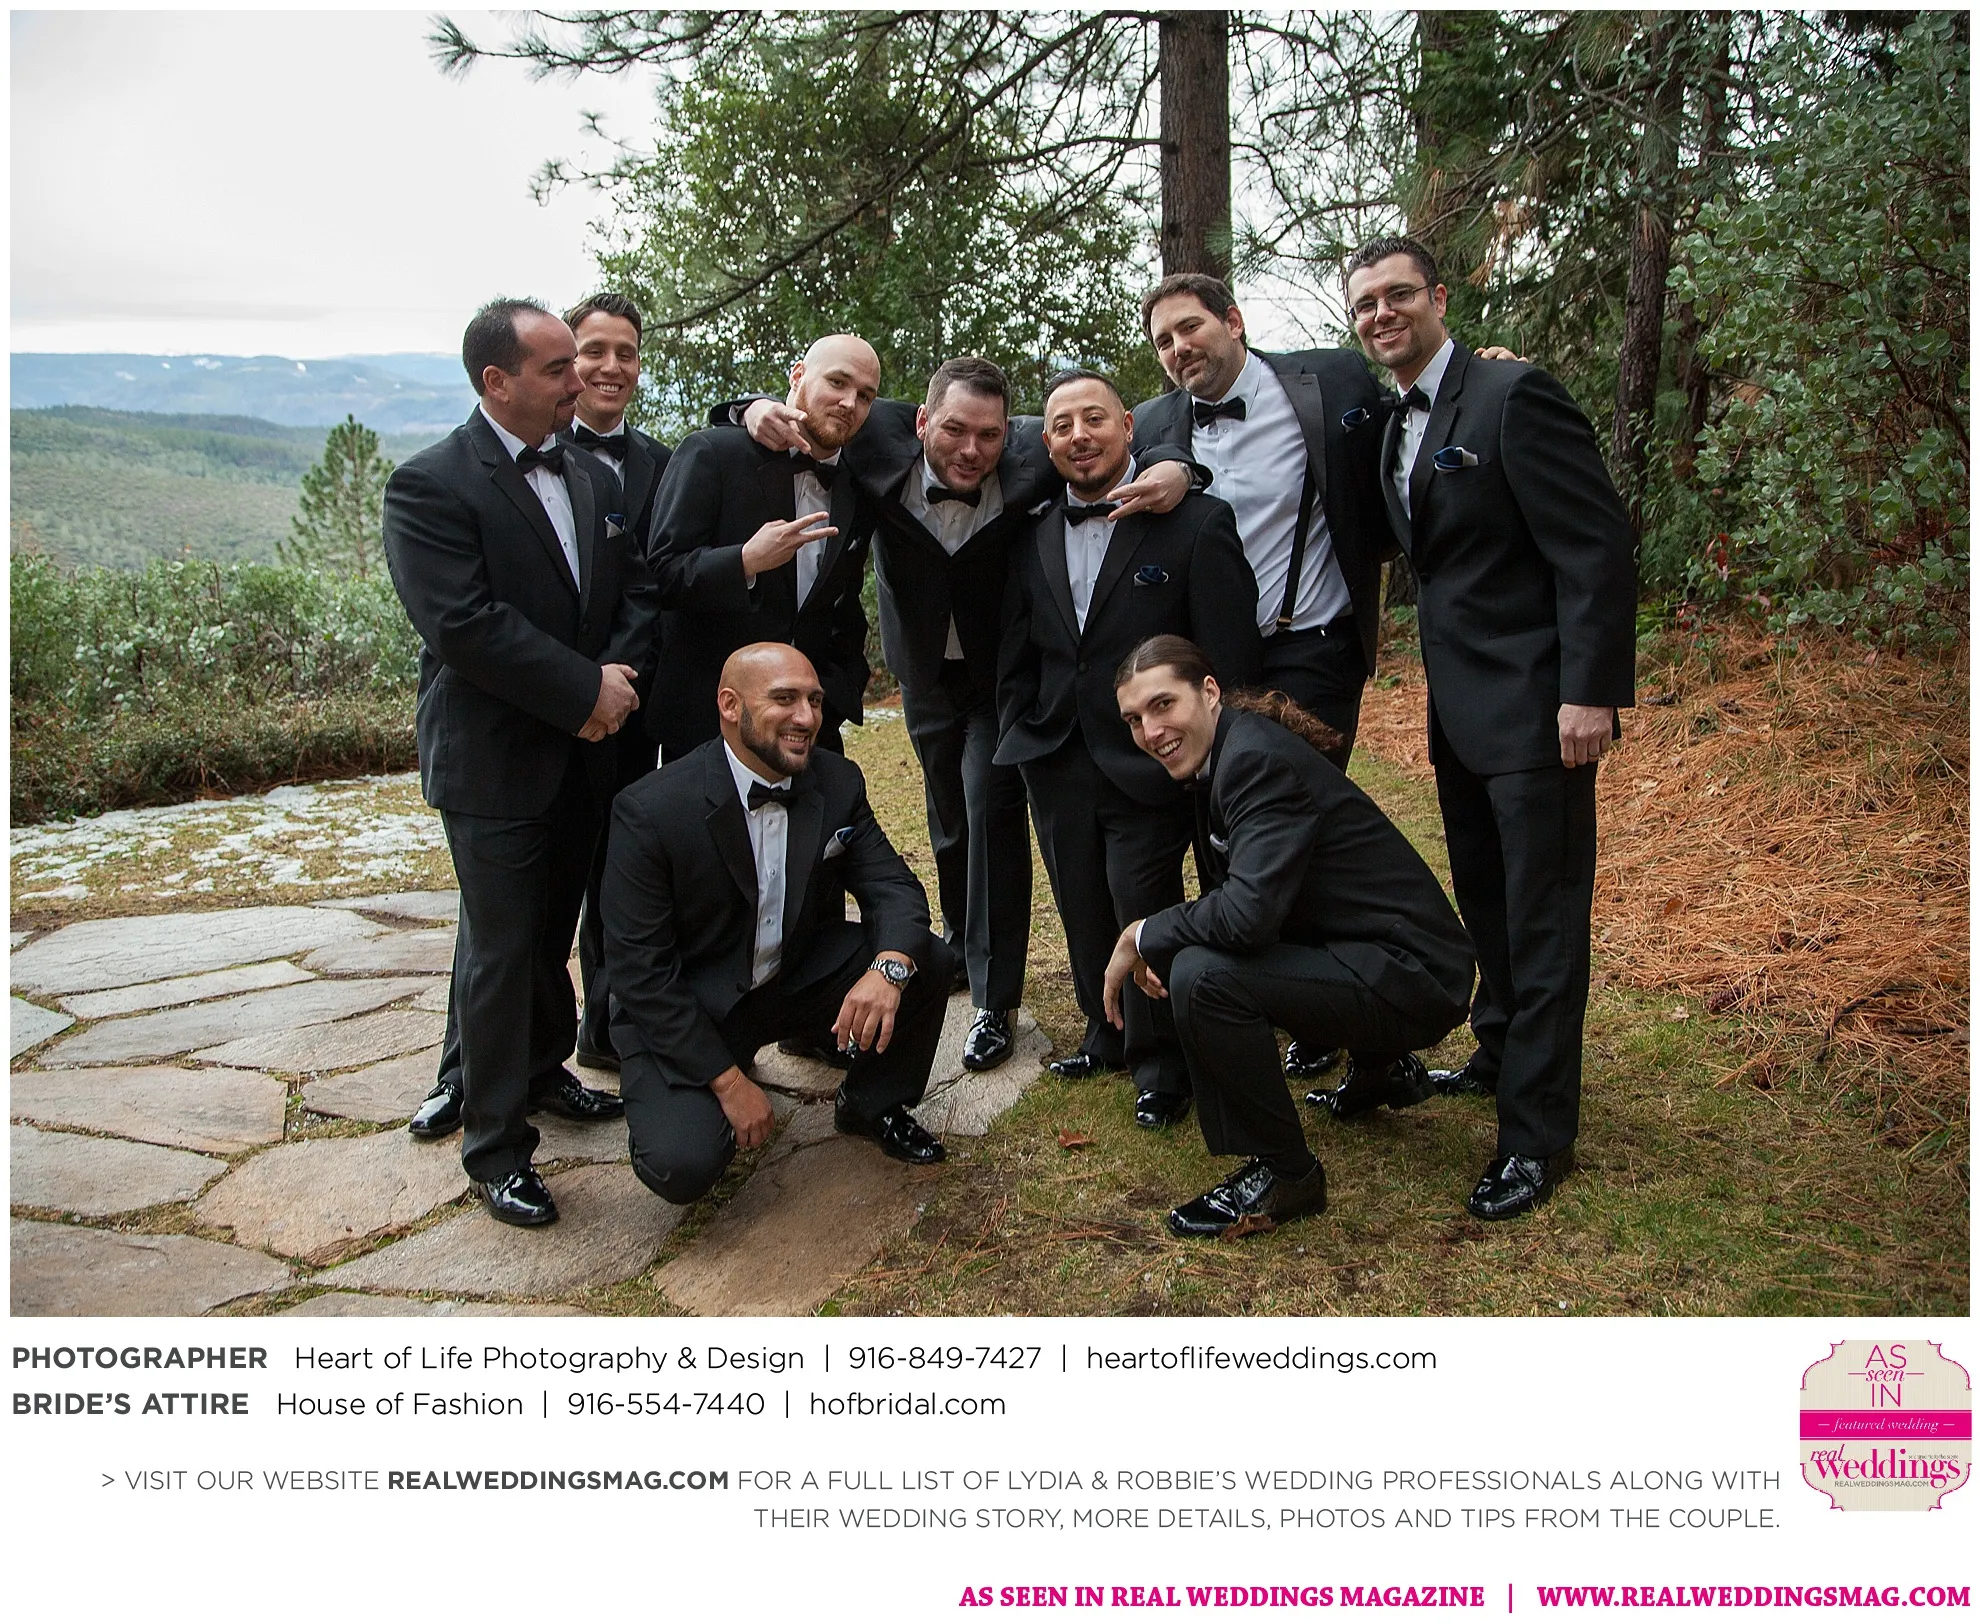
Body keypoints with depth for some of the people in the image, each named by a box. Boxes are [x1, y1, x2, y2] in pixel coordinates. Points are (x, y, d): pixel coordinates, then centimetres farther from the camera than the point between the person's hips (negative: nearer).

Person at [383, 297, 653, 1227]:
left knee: (547, 932, 18)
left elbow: (637, 588, 8)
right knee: (502, 947, 1)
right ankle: (495, 1146, 15)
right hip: (494, 760, -6)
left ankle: (532, 1070, 38)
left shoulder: (593, 478, 11)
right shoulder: (429, 486, -12)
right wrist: (587, 693, -19)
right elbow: (463, 624, -22)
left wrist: (618, 676, -11)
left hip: (584, 754, 6)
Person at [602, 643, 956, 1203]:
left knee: (928, 960, -16)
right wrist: (728, 1081, -21)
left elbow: (892, 886, -7)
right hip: (680, 1012, -4)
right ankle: (679, 1109, 11)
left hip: (798, 978, 5)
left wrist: (889, 966, -32)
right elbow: (638, 970, -19)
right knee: (682, 1167, -27)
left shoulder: (838, 783, -6)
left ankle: (872, 1105, 10)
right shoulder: (650, 811, -22)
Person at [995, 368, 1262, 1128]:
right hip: (1057, 766, 5)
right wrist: (1019, 738, 8)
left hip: (1148, 764, -5)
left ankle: (1160, 1063, 22)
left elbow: (1230, 658, -12)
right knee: (1083, 915, 14)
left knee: (1145, 913, -1)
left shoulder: (1197, 523, -11)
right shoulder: (1034, 539, 6)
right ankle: (1107, 1034, 37)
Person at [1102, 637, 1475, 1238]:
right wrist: (1157, 947, -4)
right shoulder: (1221, 755, 8)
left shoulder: (1258, 759, -21)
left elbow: (1249, 911, -32)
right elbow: (1227, 897, 15)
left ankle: (1283, 1172, -6)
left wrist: (1144, 936, -16)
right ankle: (1378, 1069, 30)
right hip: (1359, 952, 10)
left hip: (1413, 975, -10)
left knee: (1202, 976, -26)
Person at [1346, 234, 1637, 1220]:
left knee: (1541, 917, -2)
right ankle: (1499, 1056, 38)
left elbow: (1600, 546, -18)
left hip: (1534, 704, -9)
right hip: (1459, 709, 9)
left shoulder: (1513, 396, -14)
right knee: (1485, 901, 21)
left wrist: (1589, 692, -22)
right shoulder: (1397, 426, 13)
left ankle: (1536, 1134, 7)